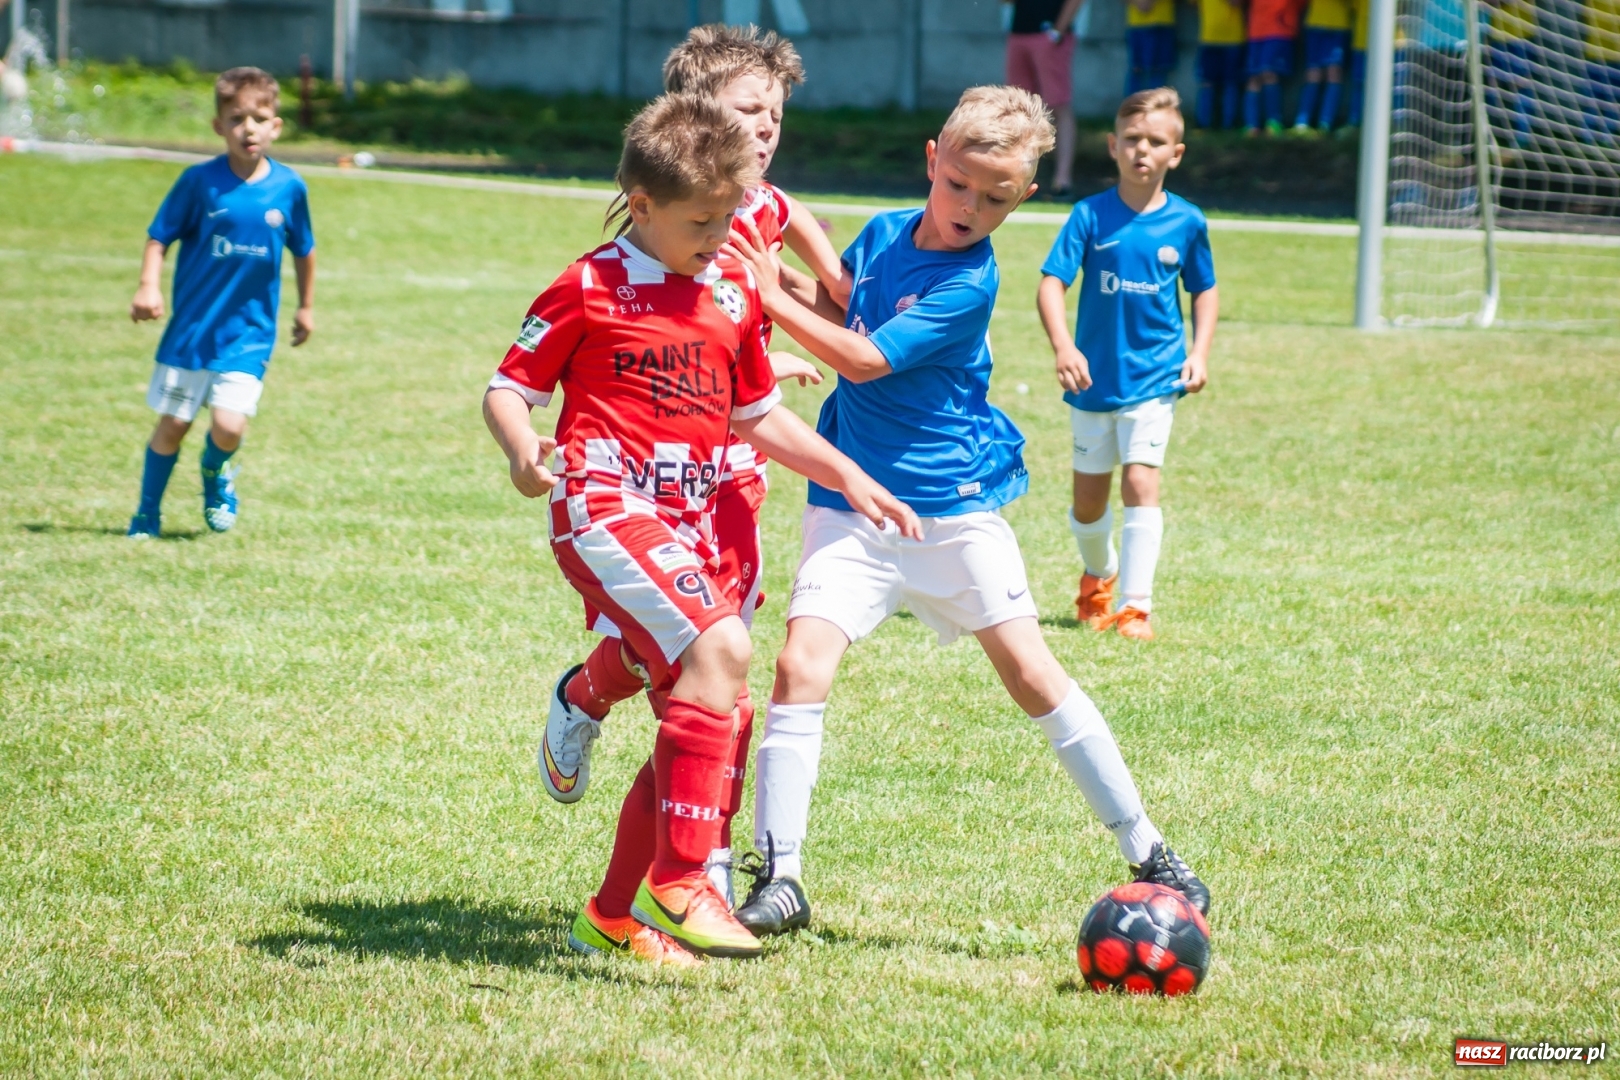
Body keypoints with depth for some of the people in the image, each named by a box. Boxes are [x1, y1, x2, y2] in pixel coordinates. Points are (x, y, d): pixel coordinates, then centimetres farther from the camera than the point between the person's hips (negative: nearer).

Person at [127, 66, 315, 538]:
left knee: (229, 424, -13)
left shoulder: (289, 187, -3)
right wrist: (149, 286, -18)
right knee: (172, 424, 7)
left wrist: (306, 307, 21)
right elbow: (159, 236, -3)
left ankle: (216, 473, 22)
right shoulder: (200, 181, -8)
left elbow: (303, 249, 12)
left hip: (250, 331, 0)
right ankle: (147, 513, 26)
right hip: (192, 327, 0)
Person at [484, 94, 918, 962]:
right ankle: (678, 883, -25)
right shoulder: (590, 291, -5)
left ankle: (621, 911, 24)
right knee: (720, 647, -28)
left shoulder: (734, 296, 14)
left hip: (690, 523, 8)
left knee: (700, 718, 8)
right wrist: (523, 449, -23)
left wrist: (851, 478, 21)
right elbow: (507, 389, -2)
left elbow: (758, 416, 26)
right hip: (606, 506, -8)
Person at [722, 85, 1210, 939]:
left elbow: (863, 359, -19)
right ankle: (779, 881, -8)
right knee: (801, 664, -12)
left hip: (952, 504, -4)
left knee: (1030, 672, -2)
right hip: (853, 499, 4)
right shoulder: (884, 233, 4)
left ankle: (1147, 854, 11)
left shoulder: (969, 283, -15)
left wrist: (773, 297, -17)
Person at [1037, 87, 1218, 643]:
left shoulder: (1186, 222, -3)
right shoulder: (1091, 215, -7)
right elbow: (1051, 283, -14)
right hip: (1094, 379, 1)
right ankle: (1099, 575, 41)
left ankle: (1136, 604, -12)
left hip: (1154, 376, -1)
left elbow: (1204, 290, 11)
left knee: (1141, 482, -15)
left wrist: (1199, 353, -1)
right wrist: (1063, 346, -29)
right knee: (1088, 498, 12)